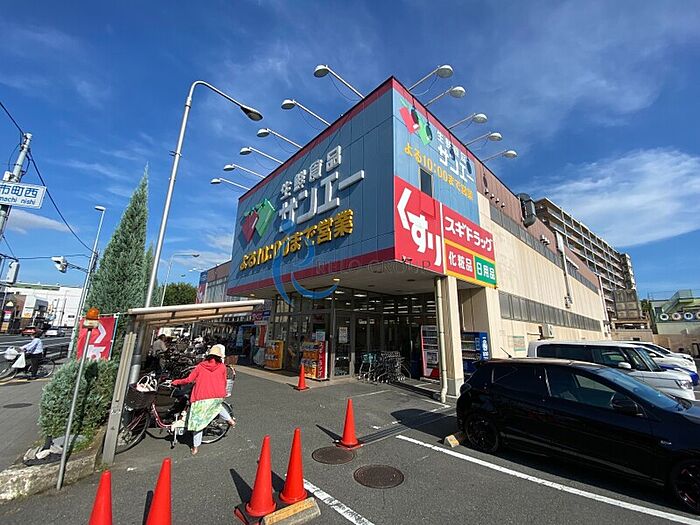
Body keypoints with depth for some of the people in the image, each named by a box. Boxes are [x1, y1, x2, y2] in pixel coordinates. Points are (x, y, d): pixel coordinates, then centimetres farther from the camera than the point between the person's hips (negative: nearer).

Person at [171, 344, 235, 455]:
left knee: (198, 421, 13)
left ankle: (195, 447, 20)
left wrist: (176, 382, 20)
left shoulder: (200, 366, 2)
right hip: (217, 396, 1)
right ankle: (230, 419, 28)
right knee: (216, 404, 35)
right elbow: (224, 382, 7)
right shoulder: (222, 366, 2)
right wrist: (222, 393, 26)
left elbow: (189, 380, 2)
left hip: (201, 398, -1)